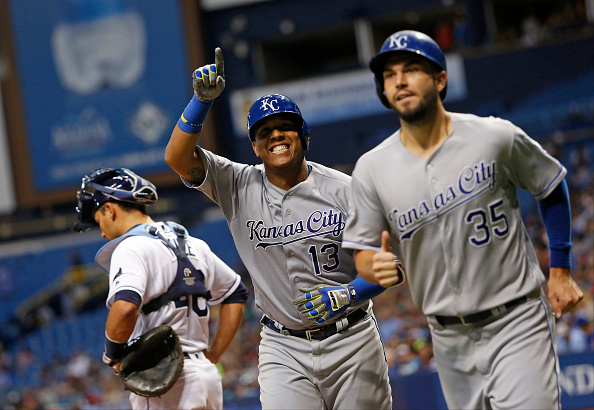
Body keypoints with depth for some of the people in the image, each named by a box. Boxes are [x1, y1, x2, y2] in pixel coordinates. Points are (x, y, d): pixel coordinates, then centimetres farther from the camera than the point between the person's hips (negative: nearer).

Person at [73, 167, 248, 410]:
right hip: (208, 375, 8)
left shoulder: (130, 247, -8)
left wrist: (113, 355, -8)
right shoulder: (194, 245, 18)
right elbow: (236, 294, 26)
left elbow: (125, 308, -25)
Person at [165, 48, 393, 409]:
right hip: (283, 349, 0)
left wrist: (348, 295, -20)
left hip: (350, 341, 0)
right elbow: (178, 157, -11)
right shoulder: (240, 187, 1)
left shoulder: (343, 191, -4)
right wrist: (202, 99, -22)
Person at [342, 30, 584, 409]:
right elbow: (363, 251, 4)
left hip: (517, 324, -3)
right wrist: (376, 268, -21)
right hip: (450, 339, 3)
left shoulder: (497, 137, -8)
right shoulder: (371, 169, -3)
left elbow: (552, 188, 8)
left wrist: (561, 271, 5)